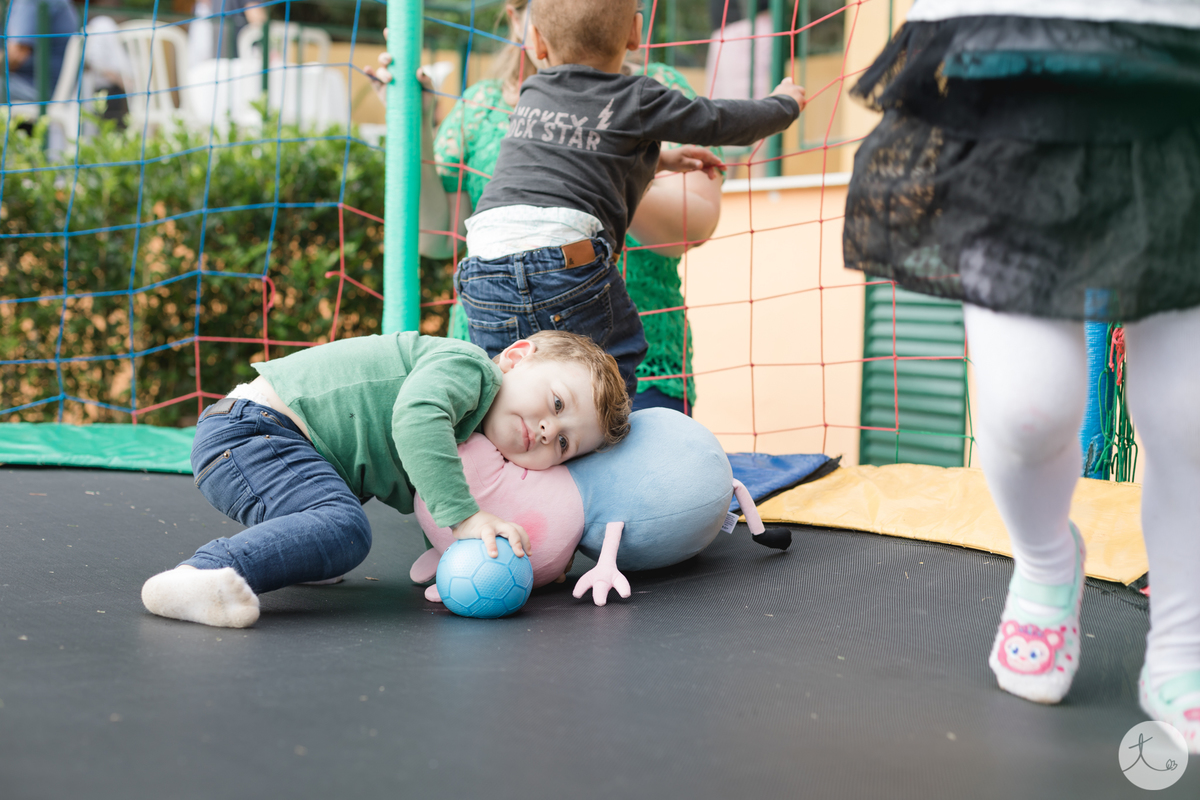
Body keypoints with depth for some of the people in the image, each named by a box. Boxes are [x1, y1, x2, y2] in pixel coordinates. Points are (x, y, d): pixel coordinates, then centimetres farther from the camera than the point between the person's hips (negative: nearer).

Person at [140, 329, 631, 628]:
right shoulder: (467, 364, -14)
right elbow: (414, 418, -31)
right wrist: (463, 516, -33)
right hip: (249, 426, -10)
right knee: (343, 529, -32)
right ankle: (200, 575, -40)